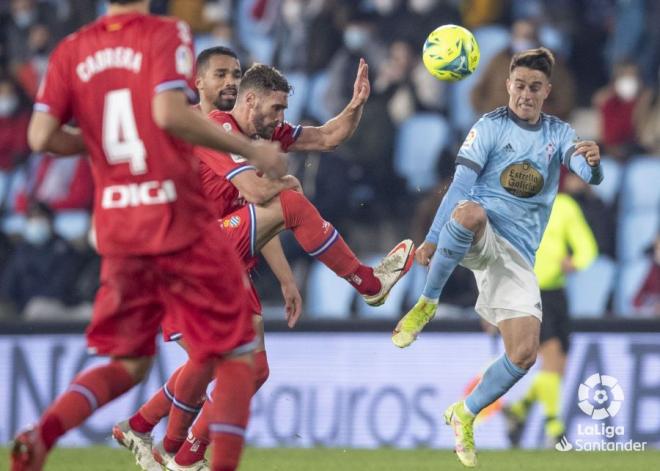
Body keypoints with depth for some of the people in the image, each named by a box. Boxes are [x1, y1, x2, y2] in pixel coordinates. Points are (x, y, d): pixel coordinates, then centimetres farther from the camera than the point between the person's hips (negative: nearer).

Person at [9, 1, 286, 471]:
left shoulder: (71, 50, 7)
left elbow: (42, 137, 0)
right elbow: (170, 113, -21)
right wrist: (247, 148, -13)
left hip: (116, 228, 5)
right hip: (179, 221, -5)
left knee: (127, 363, 17)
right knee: (236, 355, 6)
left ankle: (41, 432, -6)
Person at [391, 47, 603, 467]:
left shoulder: (559, 134, 9)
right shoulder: (491, 127, 0)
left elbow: (590, 176, -8)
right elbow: (461, 186, -5)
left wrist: (593, 161, -33)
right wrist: (433, 239, -15)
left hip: (518, 256, 4)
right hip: (479, 239, -4)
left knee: (524, 355, -7)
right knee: (470, 211, -42)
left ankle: (465, 415, 18)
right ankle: (427, 303, -24)